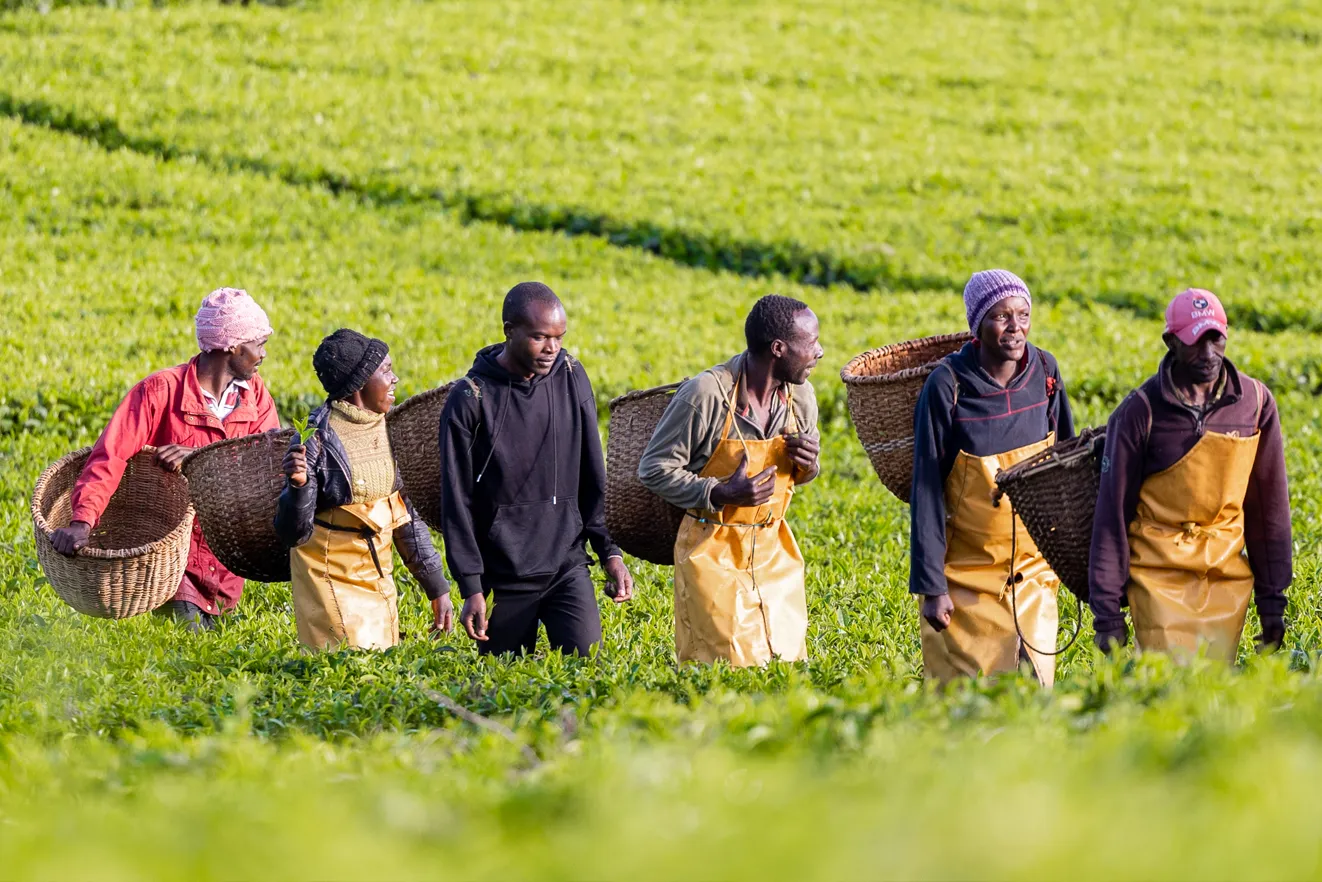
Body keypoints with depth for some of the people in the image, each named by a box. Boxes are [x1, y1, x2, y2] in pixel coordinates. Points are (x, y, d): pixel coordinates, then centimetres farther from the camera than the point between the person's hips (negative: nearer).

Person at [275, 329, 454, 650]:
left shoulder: (387, 429, 2)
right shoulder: (318, 438, -17)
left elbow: (407, 516, 11)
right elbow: (294, 533, -18)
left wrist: (437, 587, 11)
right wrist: (298, 486, -37)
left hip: (378, 575, 7)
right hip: (332, 581, -6)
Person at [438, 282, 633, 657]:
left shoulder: (572, 379, 3)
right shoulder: (471, 400, -7)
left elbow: (593, 478, 11)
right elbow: (456, 502, -4)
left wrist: (610, 552, 5)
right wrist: (471, 587, -6)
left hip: (568, 569, 2)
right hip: (504, 580, -2)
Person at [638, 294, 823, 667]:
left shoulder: (800, 394, 0)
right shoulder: (706, 394, -19)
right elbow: (654, 468, -12)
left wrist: (807, 465, -8)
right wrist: (721, 494, -25)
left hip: (773, 550, 6)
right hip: (713, 550, -6)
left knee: (788, 663, 2)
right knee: (732, 668, -9)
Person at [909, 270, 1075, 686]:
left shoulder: (1044, 372, -4)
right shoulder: (947, 386, -16)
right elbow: (926, 490, -13)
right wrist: (931, 586, -14)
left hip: (1033, 568, 4)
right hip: (967, 571, -3)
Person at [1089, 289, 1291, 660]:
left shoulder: (1255, 402, -1)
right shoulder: (1140, 411, -9)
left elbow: (1269, 503, 7)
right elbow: (1113, 513, -5)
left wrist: (1272, 599, 6)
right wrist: (1107, 613, -6)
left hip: (1227, 574, 3)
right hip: (1158, 572, -3)